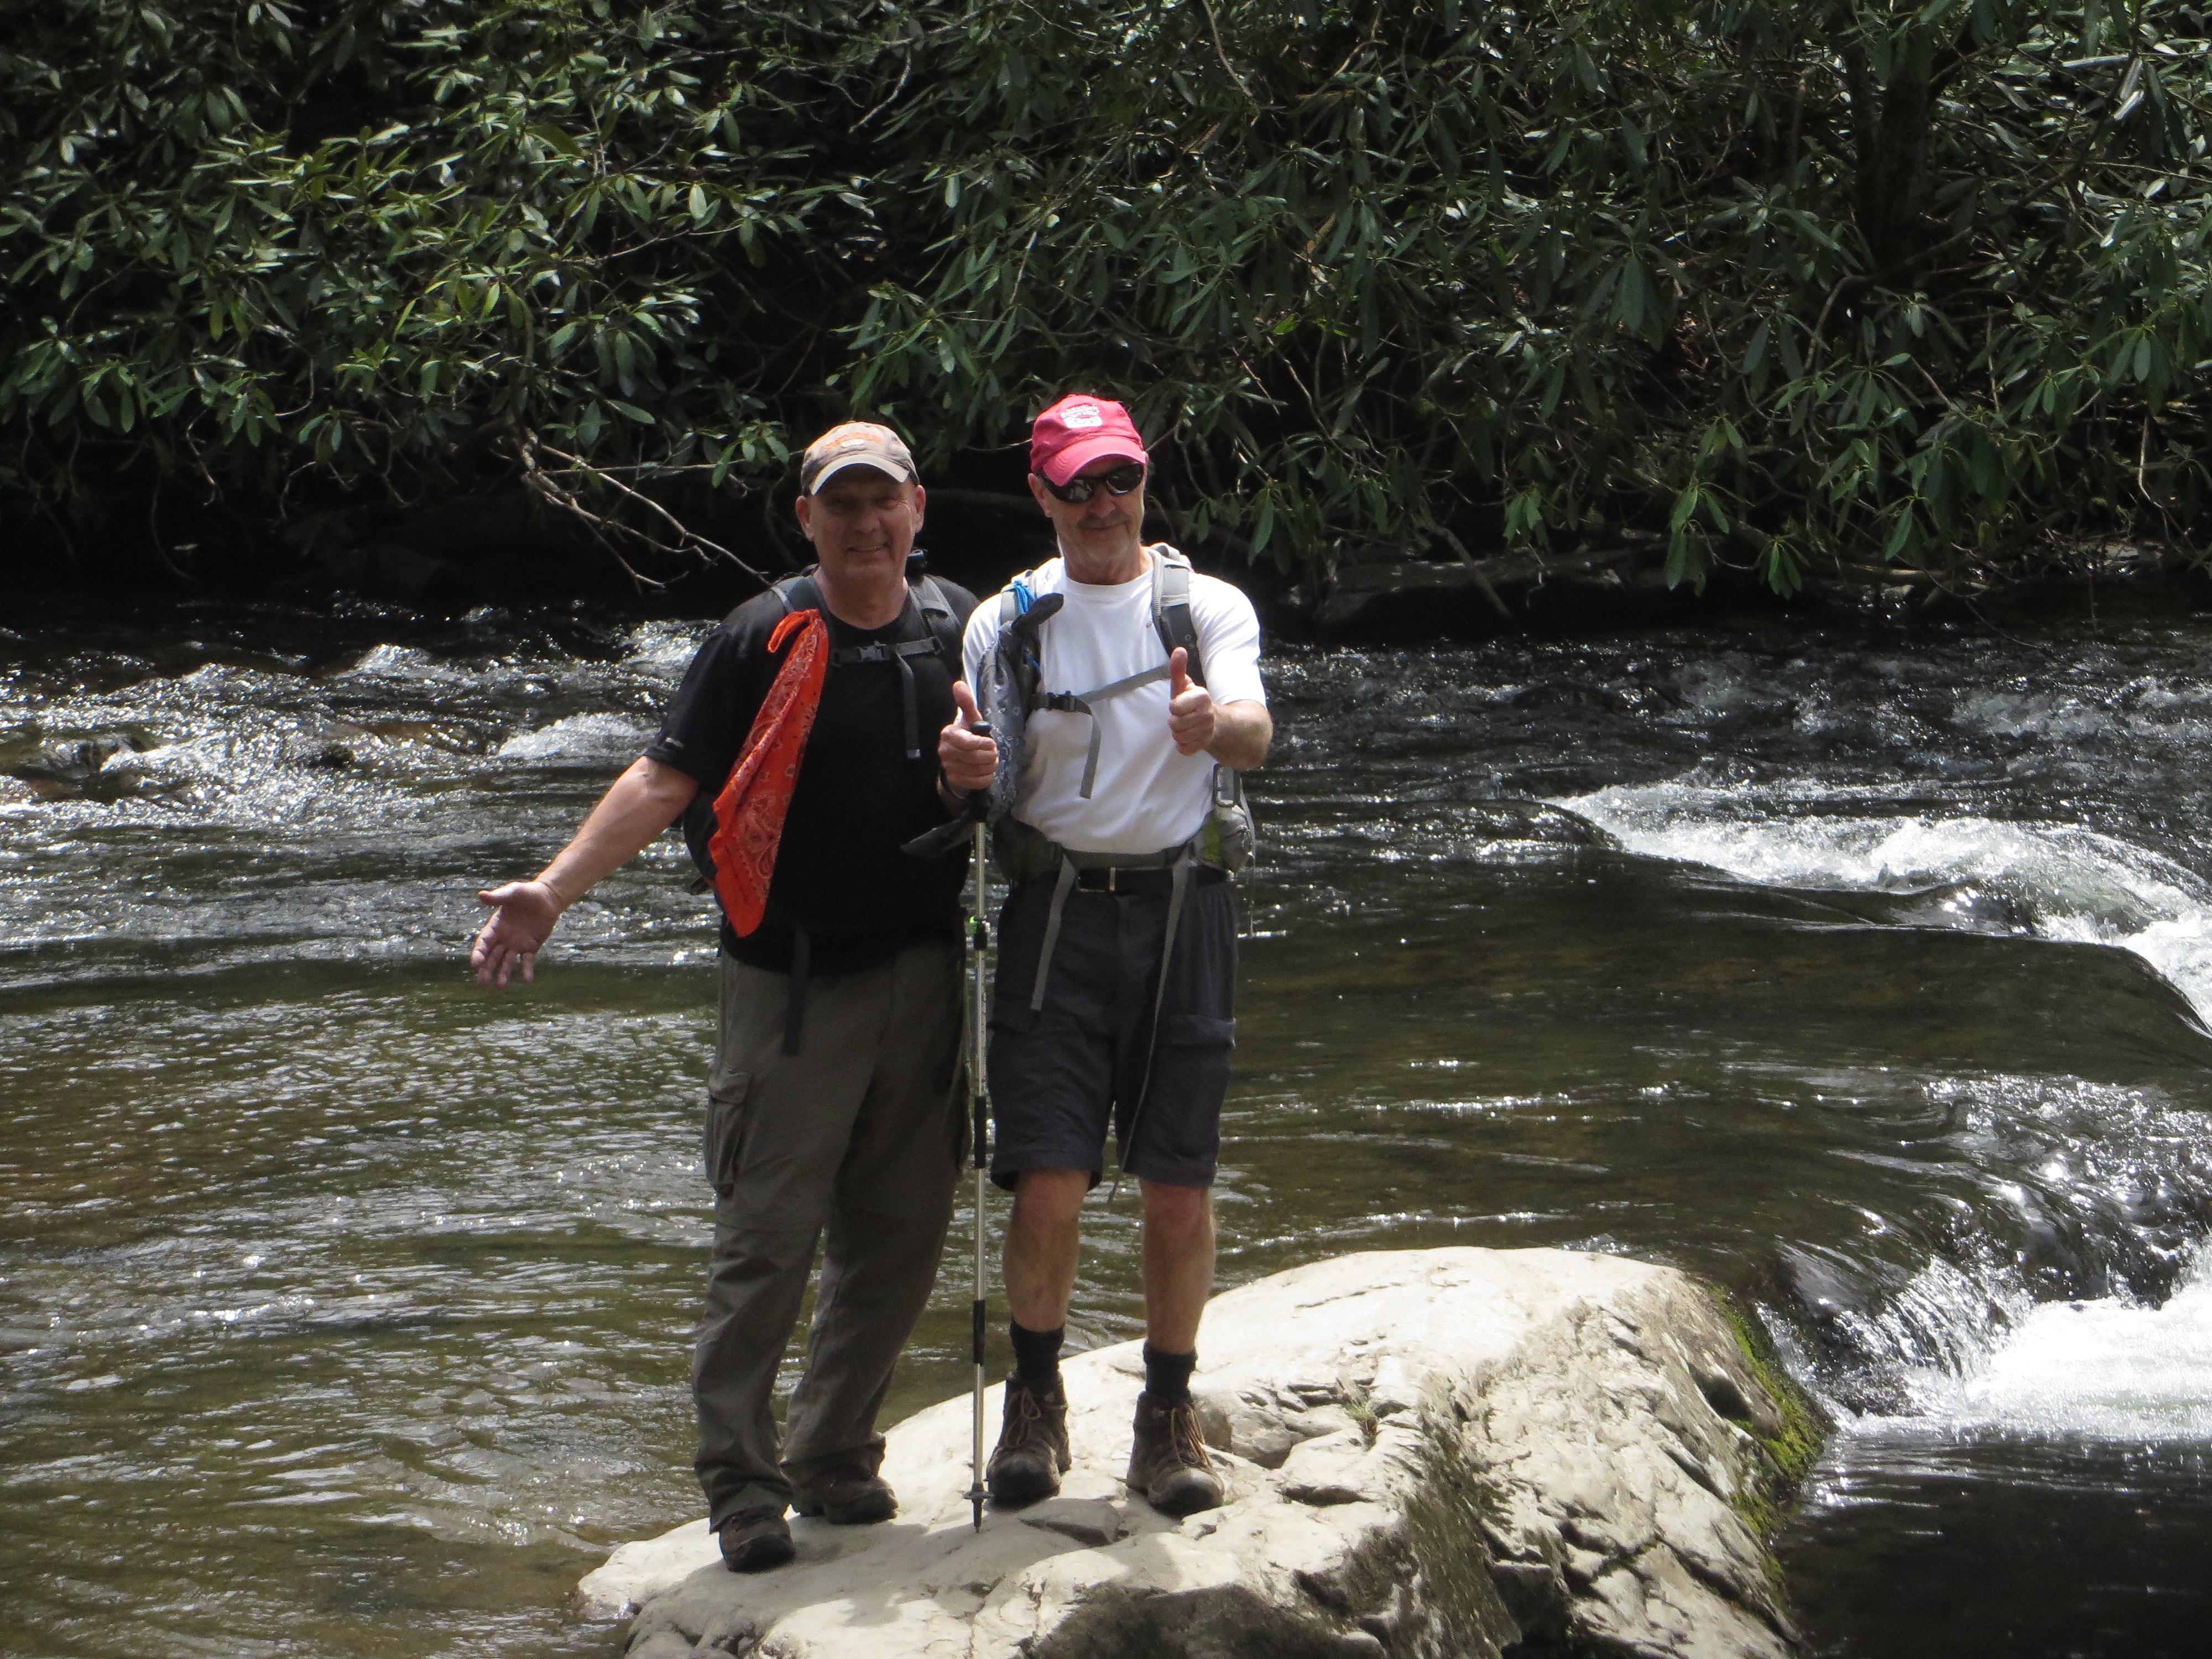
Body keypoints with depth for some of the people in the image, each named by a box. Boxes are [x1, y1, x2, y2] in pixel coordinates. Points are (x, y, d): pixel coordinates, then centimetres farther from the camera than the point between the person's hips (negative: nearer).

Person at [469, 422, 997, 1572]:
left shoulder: (956, 631, 7)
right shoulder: (762, 642, -6)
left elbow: (988, 787, 17)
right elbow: (666, 778, -9)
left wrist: (973, 781, -8)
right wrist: (554, 888, -19)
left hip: (924, 972, 4)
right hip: (791, 984, -4)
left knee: (899, 1235, 9)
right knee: (766, 1236, -4)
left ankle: (833, 1455, 23)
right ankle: (739, 1479, 5)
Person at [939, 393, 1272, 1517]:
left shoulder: (1208, 607, 6)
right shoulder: (1006, 619, 9)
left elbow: (1254, 733, -11)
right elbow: (986, 779, 8)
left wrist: (1213, 722, -36)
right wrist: (964, 764, -17)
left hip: (1182, 908, 0)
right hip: (1056, 912, 0)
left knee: (1180, 1190, 1)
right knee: (1048, 1185, -8)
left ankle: (1168, 1415, 17)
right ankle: (1035, 1399, 13)